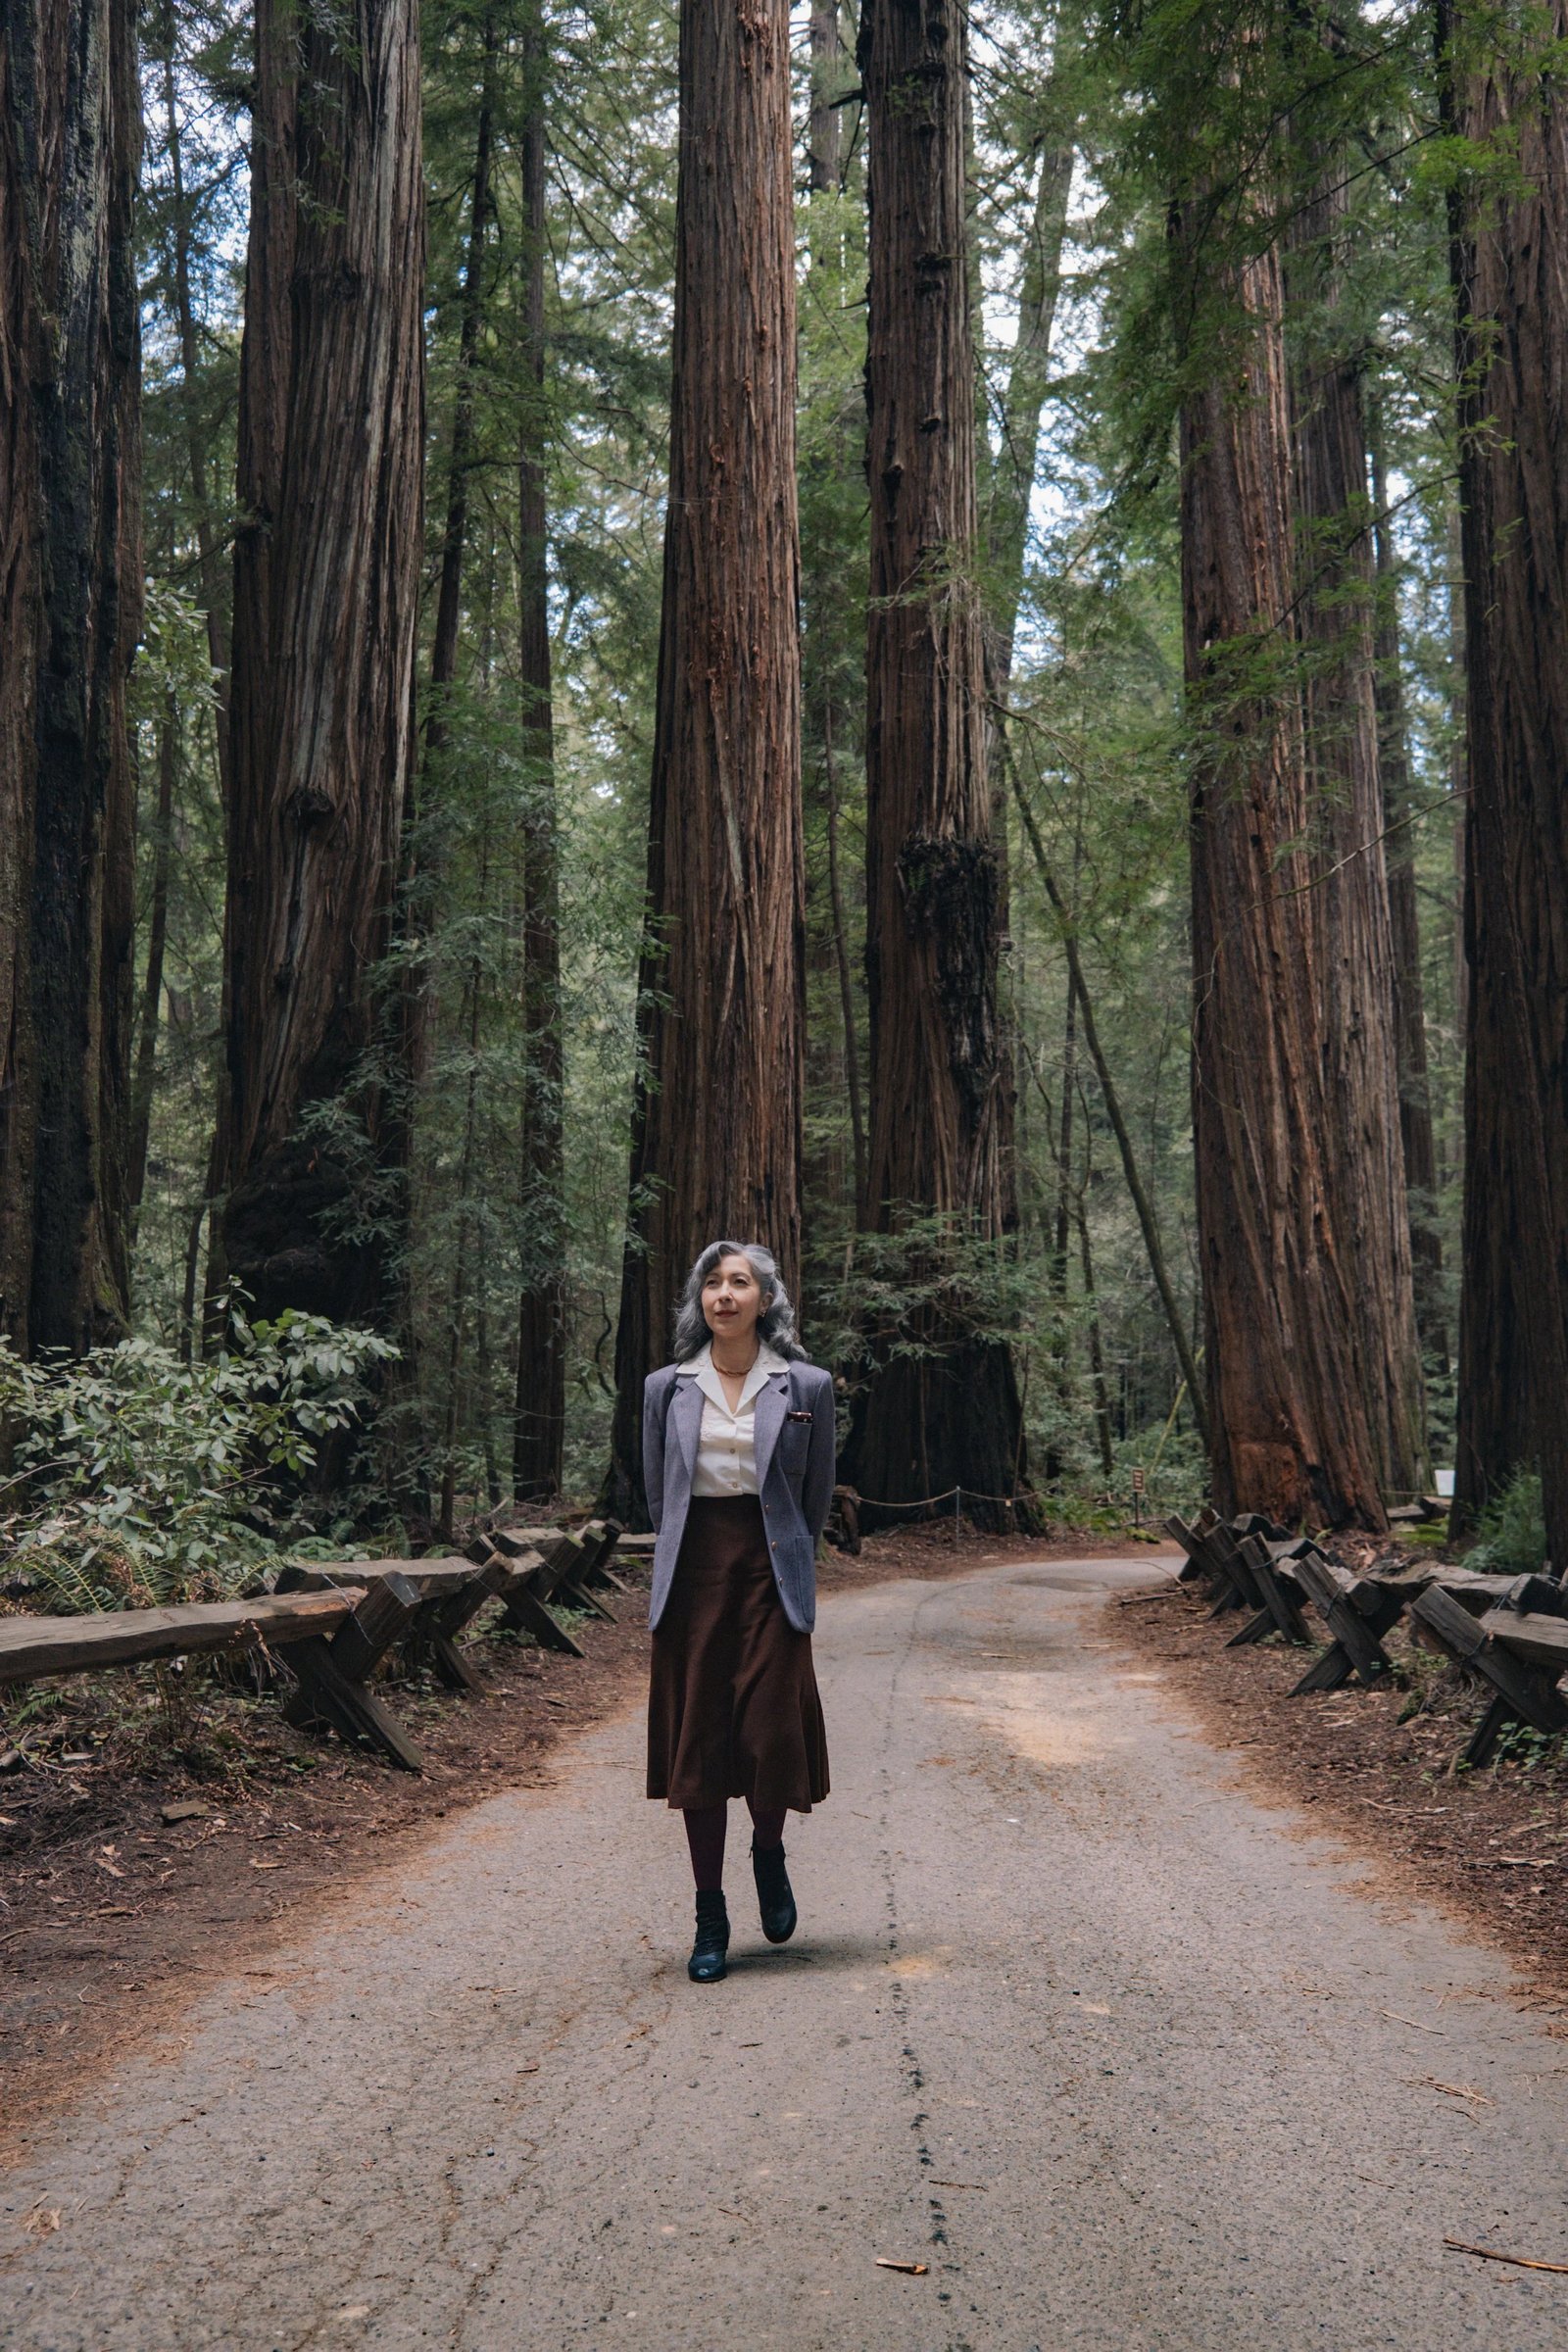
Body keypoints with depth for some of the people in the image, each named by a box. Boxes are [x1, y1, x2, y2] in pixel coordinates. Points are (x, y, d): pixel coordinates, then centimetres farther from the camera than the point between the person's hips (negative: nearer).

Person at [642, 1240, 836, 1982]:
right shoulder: (666, 1389, 6)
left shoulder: (805, 1386, 1)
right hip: (693, 1575, 2)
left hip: (771, 1572, -1)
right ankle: (710, 1921, 15)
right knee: (696, 1743, 3)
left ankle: (769, 1854, 28)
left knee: (773, 1734, -6)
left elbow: (817, 1492, 10)